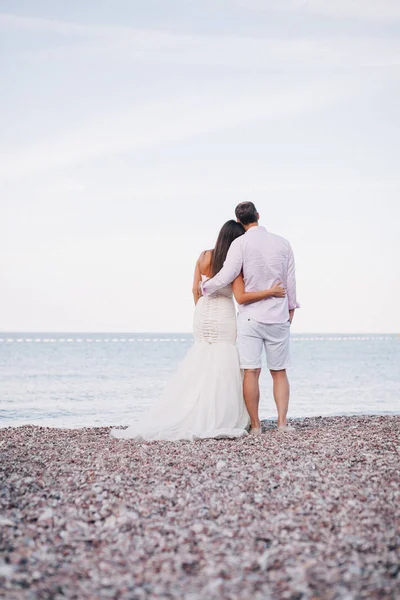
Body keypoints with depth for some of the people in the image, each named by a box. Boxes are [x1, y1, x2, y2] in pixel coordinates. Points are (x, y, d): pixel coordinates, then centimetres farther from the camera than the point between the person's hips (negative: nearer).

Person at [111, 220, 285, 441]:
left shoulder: (204, 257, 4)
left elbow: (195, 290, 9)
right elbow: (241, 297, -19)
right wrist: (270, 291, -18)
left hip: (203, 315, 5)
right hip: (224, 317, -5)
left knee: (198, 369, 12)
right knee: (221, 369, 0)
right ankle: (215, 421, -1)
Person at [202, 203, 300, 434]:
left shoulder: (241, 243, -8)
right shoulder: (282, 243, 3)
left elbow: (225, 278, -14)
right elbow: (290, 281, 8)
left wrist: (204, 288, 5)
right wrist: (291, 307, 22)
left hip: (250, 316, -3)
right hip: (279, 317, 3)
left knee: (251, 371, 0)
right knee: (279, 371, 11)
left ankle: (255, 425, 2)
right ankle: (282, 421, 4)